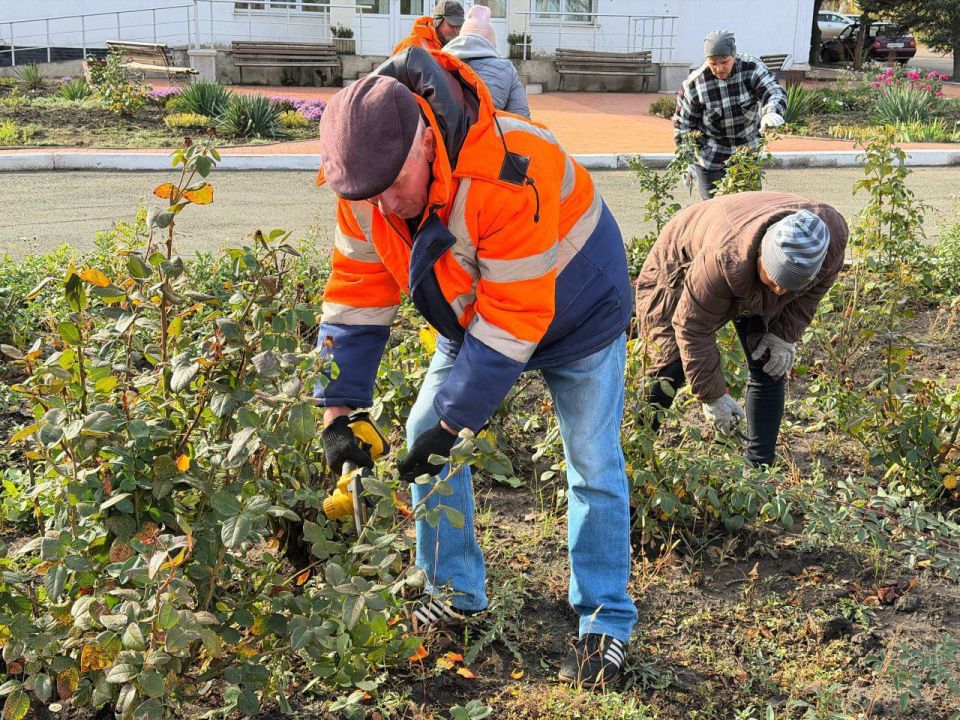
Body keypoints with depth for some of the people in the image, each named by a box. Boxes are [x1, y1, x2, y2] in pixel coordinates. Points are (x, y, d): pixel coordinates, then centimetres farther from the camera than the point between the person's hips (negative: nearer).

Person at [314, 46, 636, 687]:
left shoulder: (509, 175, -42)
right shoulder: (369, 183, -21)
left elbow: (514, 317, -38)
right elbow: (356, 298, -15)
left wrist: (453, 424, -34)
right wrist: (339, 412, -23)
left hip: (574, 313, -6)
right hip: (473, 318, 6)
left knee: (594, 466, -3)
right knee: (422, 436, 2)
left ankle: (606, 622, 14)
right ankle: (456, 593, 19)